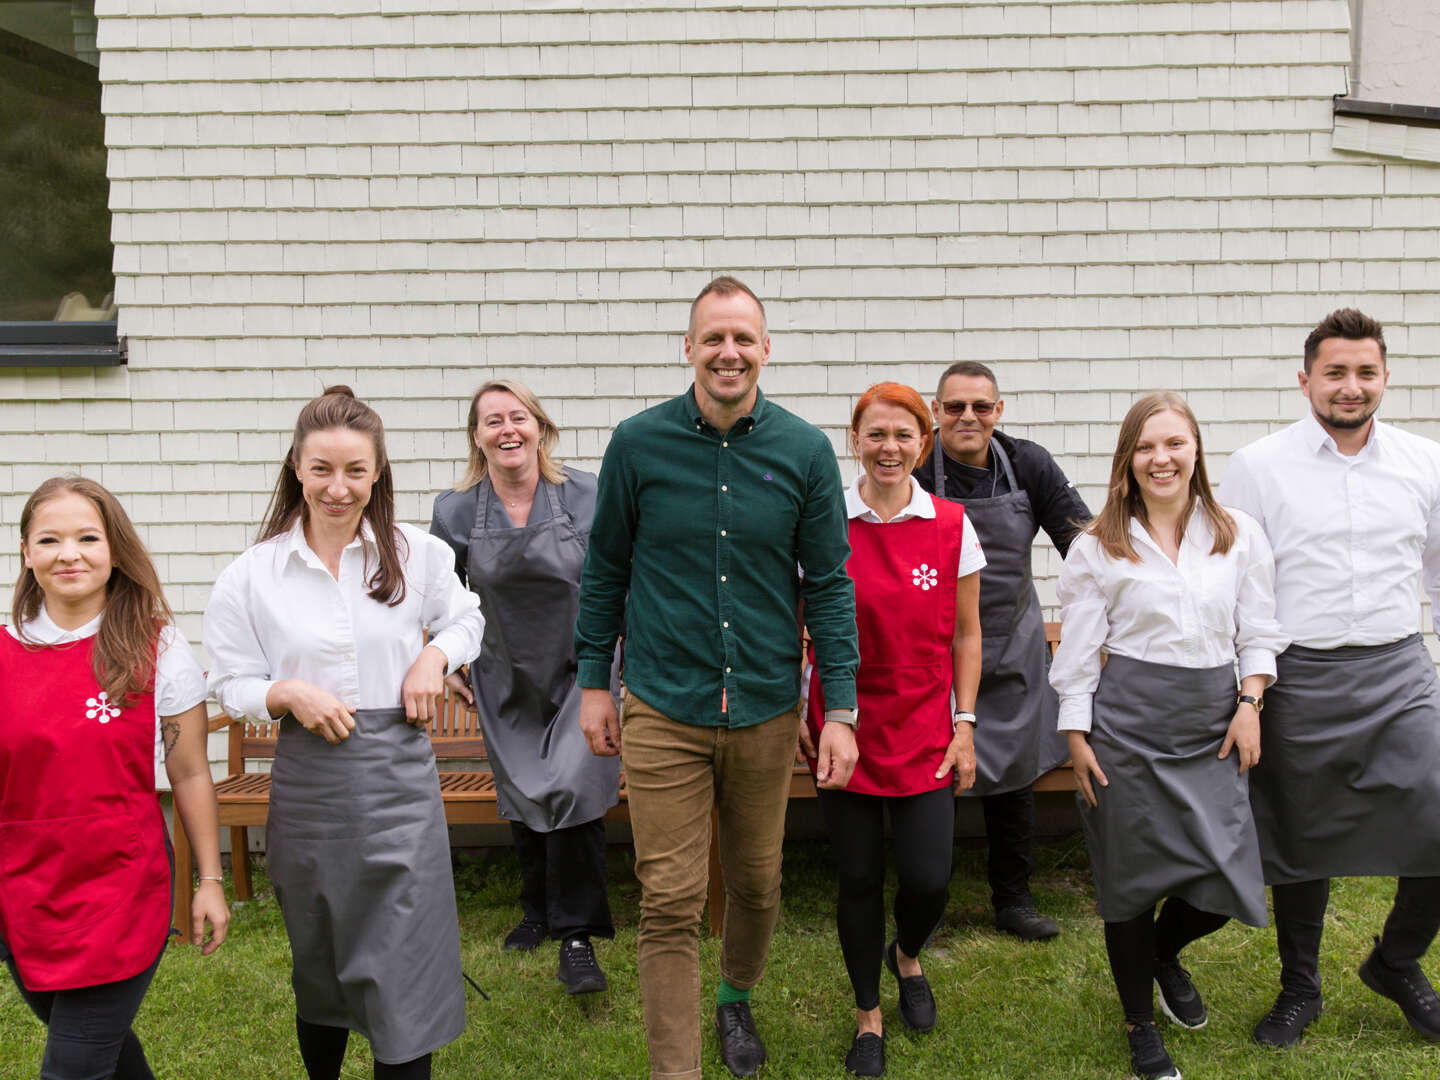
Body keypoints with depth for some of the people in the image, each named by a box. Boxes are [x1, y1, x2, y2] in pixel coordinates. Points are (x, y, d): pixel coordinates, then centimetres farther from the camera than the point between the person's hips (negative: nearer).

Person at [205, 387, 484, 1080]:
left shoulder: (419, 555, -1)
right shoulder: (252, 575, -2)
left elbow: (465, 619, 17)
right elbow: (232, 685, 4)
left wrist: (434, 658, -3)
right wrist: (289, 694, -14)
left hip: (400, 778, -1)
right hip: (308, 783, 1)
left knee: (405, 964, -1)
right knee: (319, 965, 17)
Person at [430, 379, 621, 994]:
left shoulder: (587, 496, -11)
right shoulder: (455, 512, -7)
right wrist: (444, 666, 9)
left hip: (581, 671, -2)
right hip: (507, 683, 3)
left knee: (573, 789, -15)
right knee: (522, 800, 13)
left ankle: (575, 934, 0)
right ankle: (538, 909, 37)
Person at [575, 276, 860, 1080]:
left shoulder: (805, 451, -3)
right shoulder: (639, 443, -4)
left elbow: (829, 584, 0)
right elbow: (606, 569, 6)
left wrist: (841, 708, -3)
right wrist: (594, 682, 6)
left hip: (766, 708, 2)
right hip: (664, 710, -1)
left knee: (758, 882, 18)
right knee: (670, 902, -1)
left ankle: (737, 1000, 46)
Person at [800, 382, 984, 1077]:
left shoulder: (951, 526, -1)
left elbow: (964, 634, 5)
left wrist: (965, 724, 1)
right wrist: (794, 716, -2)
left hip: (924, 727, 1)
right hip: (845, 725, 0)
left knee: (928, 878, -3)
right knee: (858, 877, 7)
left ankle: (907, 956, 34)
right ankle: (868, 1017, 30)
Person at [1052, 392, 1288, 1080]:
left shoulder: (1241, 535, 5)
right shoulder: (1097, 548, -1)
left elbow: (1258, 633, 9)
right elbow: (1078, 650, 0)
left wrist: (1250, 702, -4)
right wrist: (1077, 738, -3)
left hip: (1213, 726, 3)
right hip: (1127, 723, -2)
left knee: (1227, 876, 0)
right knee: (1129, 874, 6)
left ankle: (1165, 952, 37)